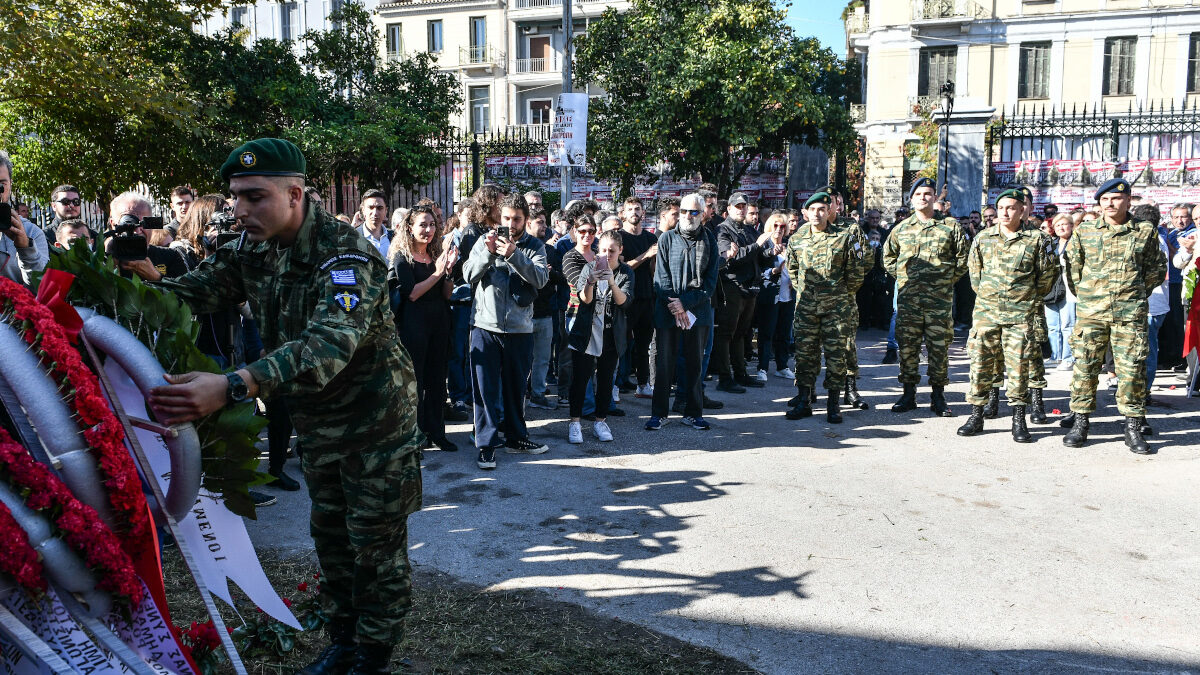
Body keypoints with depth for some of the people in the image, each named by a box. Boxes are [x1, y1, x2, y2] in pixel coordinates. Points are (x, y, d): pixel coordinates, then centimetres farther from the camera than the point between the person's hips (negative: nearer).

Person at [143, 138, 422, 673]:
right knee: (330, 537, 18)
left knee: (377, 547, 5)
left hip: (376, 419, -7)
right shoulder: (252, 249, -2)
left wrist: (234, 386, -59)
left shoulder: (346, 256, -30)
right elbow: (194, 291, -7)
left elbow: (330, 343, -46)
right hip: (316, 422, 7)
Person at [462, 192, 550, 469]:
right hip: (485, 325, -1)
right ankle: (486, 444, 7)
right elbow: (469, 275, -5)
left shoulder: (535, 246, 4)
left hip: (520, 327, 1)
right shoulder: (485, 241, 5)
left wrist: (513, 254, -24)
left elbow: (541, 278, -13)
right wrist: (488, 252, -20)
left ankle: (515, 436, 28)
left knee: (516, 386, 13)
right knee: (485, 387, 0)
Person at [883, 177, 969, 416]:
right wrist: (901, 275, 11)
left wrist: (947, 279, 2)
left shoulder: (950, 226, 5)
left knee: (939, 346, 1)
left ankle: (938, 395, 11)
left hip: (939, 296, -2)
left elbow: (963, 258, 9)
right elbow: (888, 256, 23)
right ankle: (909, 394, 13)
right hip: (907, 296, 2)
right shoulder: (901, 228, 11)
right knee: (907, 344, 4)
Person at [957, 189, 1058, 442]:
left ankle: (1019, 420, 8)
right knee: (980, 363, 2)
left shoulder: (1035, 240, 1)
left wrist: (1031, 295, 14)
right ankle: (976, 416, 11)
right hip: (986, 311, 2)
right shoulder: (983, 238, 7)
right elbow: (974, 270, 17)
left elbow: (1048, 273, 9)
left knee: (1018, 366, -1)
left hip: (1020, 313, -2)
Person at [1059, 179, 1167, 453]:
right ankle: (1079, 424, 10)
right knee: (1085, 366, 1)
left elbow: (1158, 268, 14)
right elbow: (1072, 267, 14)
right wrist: (1084, 294, 9)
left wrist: (1137, 291, 8)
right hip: (1090, 312, 1)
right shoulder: (1084, 232, 7)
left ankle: (1133, 428, 9)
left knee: (1132, 369, 0)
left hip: (1130, 312, -1)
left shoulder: (1145, 232, 6)